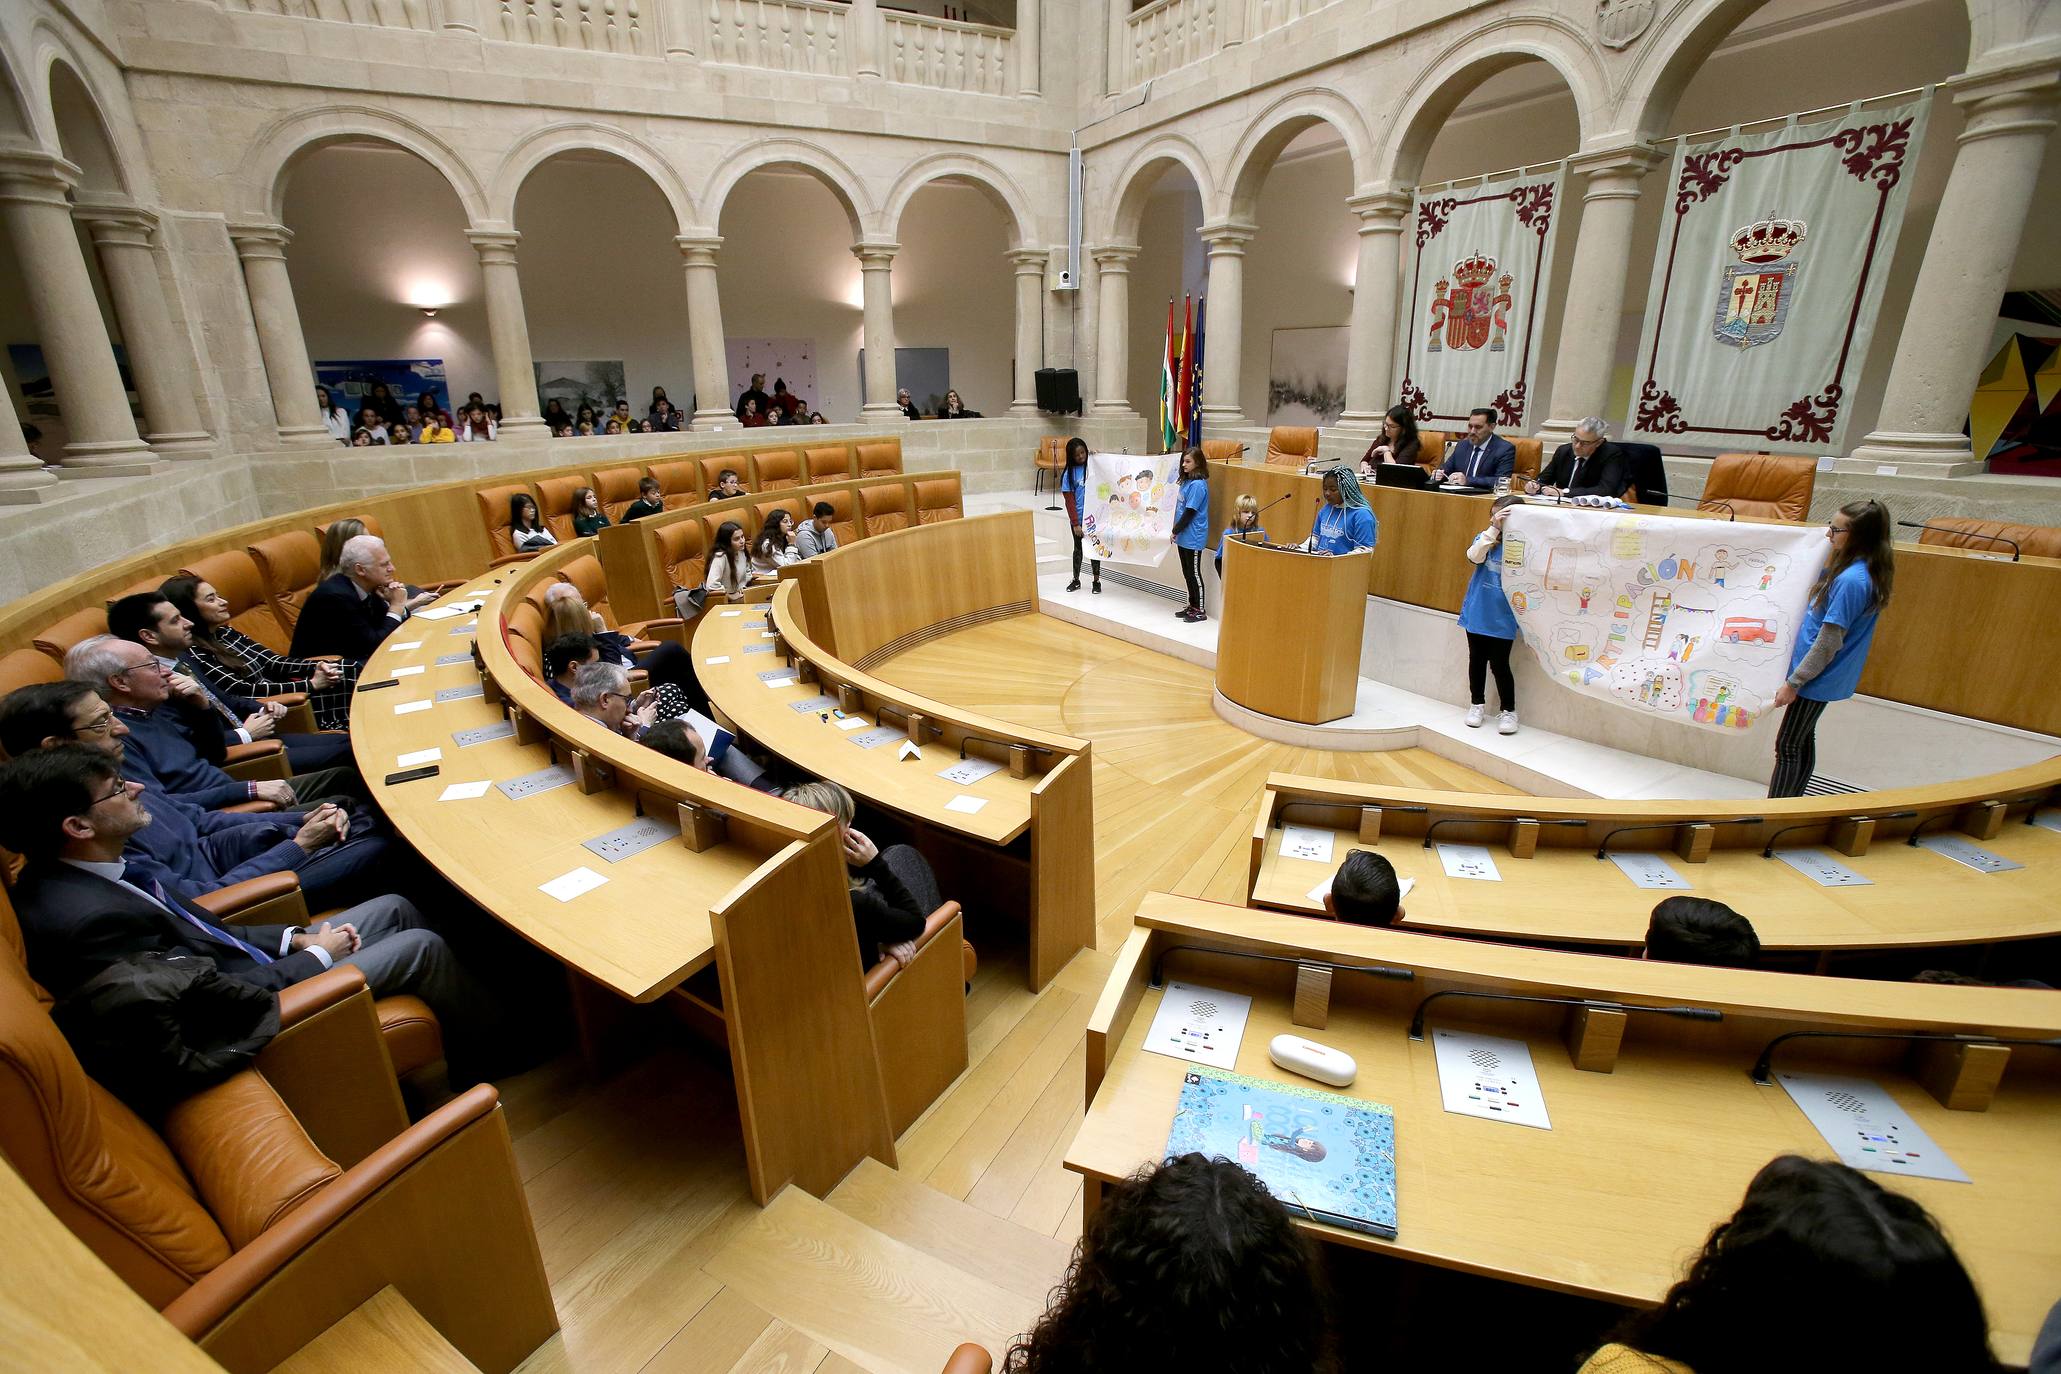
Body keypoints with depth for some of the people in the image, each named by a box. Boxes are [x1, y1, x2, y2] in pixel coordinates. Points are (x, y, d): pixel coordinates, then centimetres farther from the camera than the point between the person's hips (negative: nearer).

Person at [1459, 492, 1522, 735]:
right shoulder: (1485, 538, 1)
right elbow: (1474, 556, -19)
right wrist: (1493, 530, -27)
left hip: (1501, 619, -3)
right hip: (1476, 614, 3)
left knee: (1499, 665, 1)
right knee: (1476, 660, 14)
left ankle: (1509, 711, 16)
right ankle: (1477, 704, 29)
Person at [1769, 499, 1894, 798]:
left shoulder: (1851, 580, -26)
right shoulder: (1866, 569, 4)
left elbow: (1828, 642, -24)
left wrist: (1793, 683, -18)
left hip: (1819, 676, -10)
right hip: (1823, 674, 10)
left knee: (1787, 746, -1)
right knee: (1804, 740, 20)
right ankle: (1792, 800, 33)